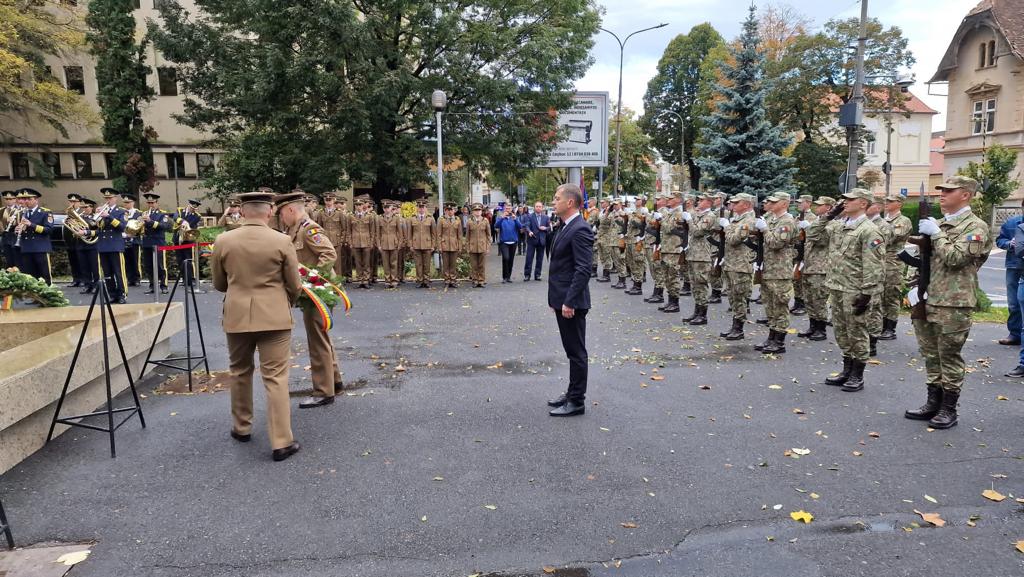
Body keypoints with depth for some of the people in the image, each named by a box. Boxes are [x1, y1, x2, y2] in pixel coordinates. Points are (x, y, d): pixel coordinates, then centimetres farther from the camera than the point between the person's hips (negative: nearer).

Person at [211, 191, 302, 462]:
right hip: (274, 316, -2)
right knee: (276, 378, 0)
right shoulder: (282, 241, -9)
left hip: (237, 316, 3)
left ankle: (241, 428, 34)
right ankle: (281, 442, 0)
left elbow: (219, 284, 10)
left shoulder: (223, 241, -2)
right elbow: (294, 285, -1)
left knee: (240, 372, 20)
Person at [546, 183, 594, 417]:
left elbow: (583, 270, -22)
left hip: (571, 302, -10)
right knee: (572, 350, 18)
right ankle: (572, 393, 29)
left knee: (576, 351, 0)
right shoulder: (567, 227, 13)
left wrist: (569, 302, -23)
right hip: (562, 300, 10)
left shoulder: (580, 230, -17)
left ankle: (576, 402, 10)